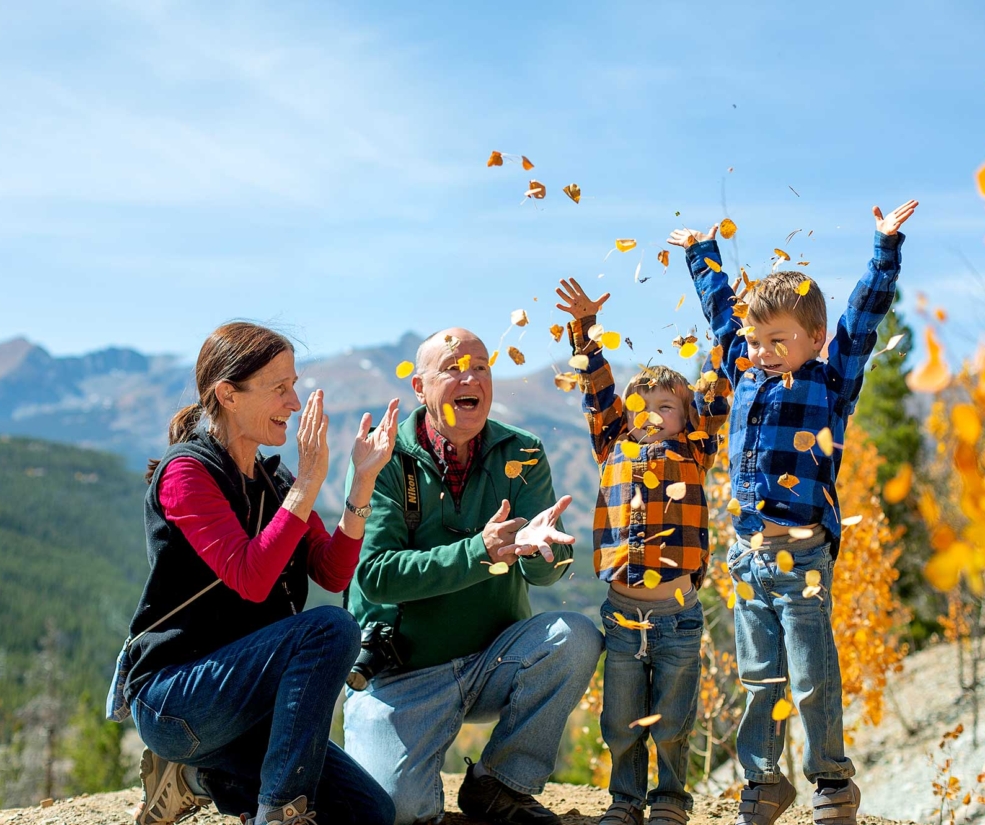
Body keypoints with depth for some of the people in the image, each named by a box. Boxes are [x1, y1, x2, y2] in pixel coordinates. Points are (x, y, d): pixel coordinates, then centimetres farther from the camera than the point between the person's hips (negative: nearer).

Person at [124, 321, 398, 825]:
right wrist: (308, 484, -25)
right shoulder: (186, 471, -11)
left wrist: (363, 480, -9)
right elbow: (250, 579, -24)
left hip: (244, 701, 8)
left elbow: (334, 574, 0)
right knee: (330, 627, -28)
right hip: (172, 698, -7)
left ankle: (200, 775, 11)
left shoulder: (276, 481, 11)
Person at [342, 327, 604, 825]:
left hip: (492, 665, 3)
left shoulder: (522, 456, 1)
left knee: (575, 636, -24)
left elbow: (543, 571, -10)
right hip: (401, 675, -3)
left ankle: (499, 785, -6)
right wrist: (479, 553, -31)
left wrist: (539, 546, -35)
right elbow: (375, 572, -19)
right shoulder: (383, 459, -8)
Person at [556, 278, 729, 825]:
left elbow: (714, 394, 6)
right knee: (622, 722, 10)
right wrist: (584, 329, 8)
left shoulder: (693, 454, 7)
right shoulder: (614, 452, 9)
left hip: (678, 613, -1)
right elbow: (598, 390, 11)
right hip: (621, 611, 1)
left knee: (671, 721, 8)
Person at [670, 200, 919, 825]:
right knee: (758, 679, 11)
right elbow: (722, 307, 23)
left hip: (802, 555, -4)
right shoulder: (746, 375, 12)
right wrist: (702, 251, 33)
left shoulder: (831, 384, 0)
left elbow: (864, 315, -5)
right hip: (749, 554, 4)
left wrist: (887, 247, -10)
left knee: (813, 681, 2)